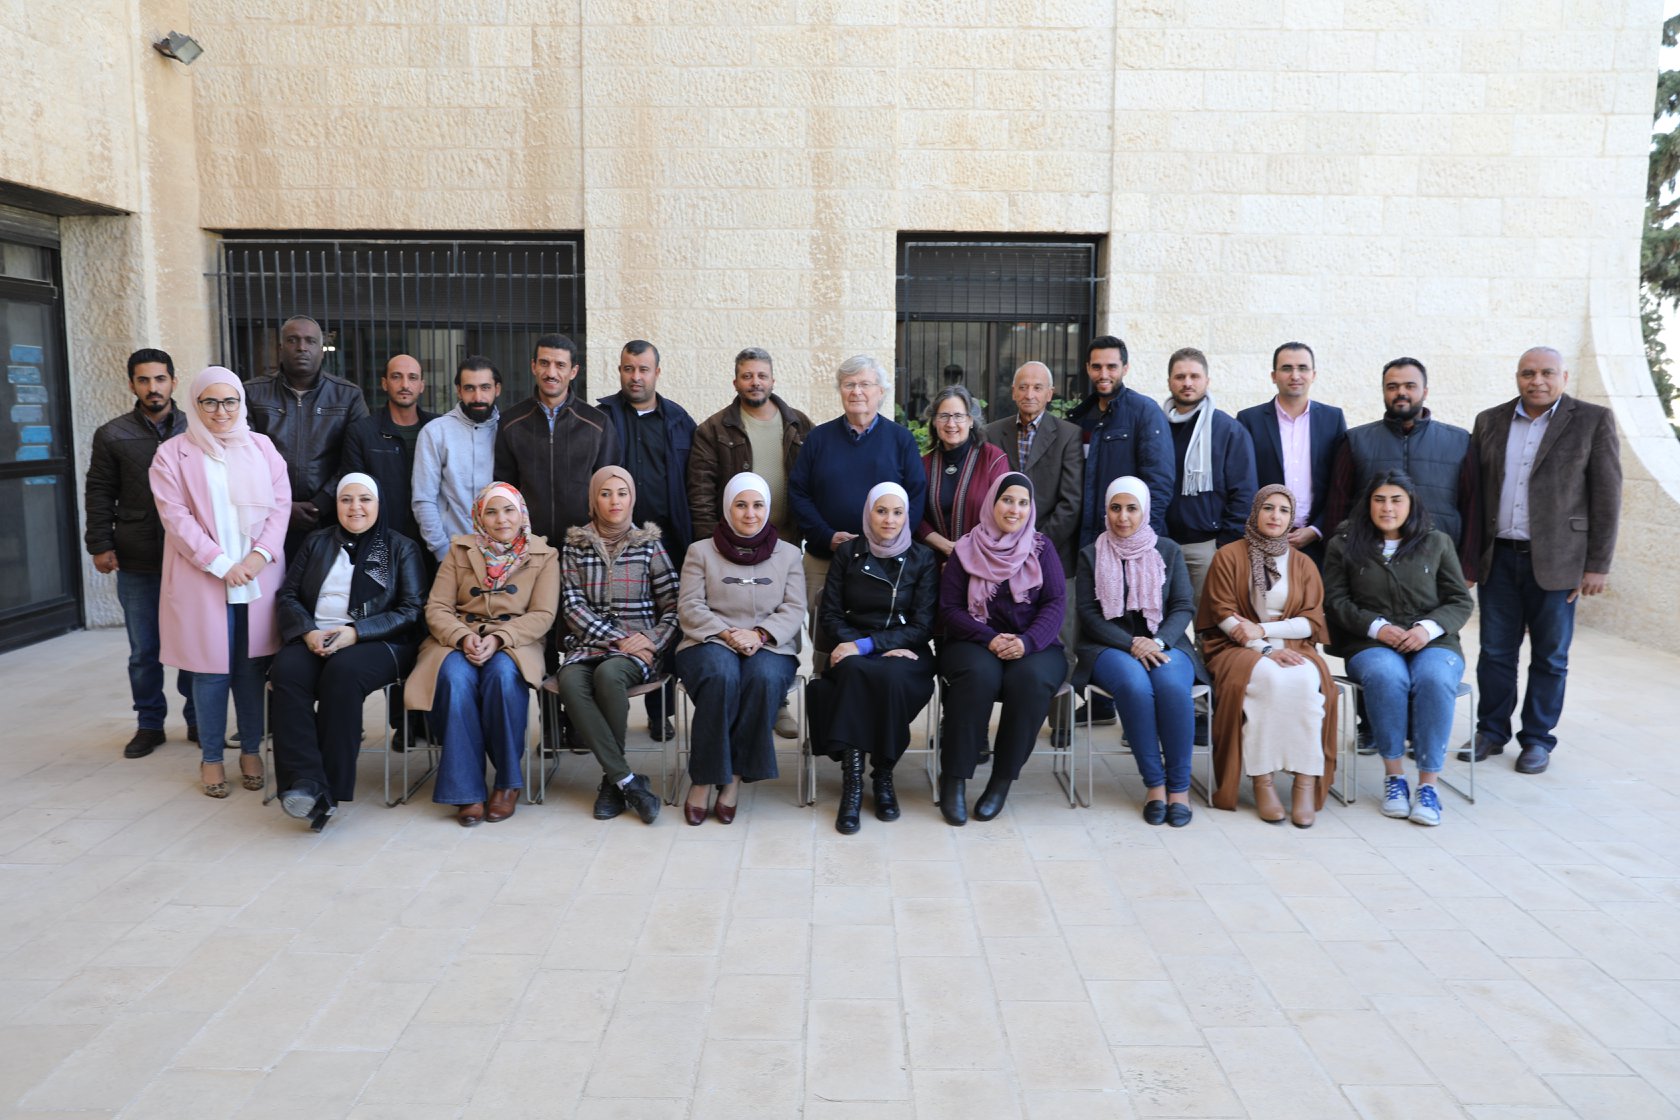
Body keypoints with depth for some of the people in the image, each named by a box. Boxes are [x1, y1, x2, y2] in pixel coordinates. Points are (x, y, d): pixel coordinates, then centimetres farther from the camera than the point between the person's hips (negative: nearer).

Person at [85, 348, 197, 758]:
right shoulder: (112, 435, 4)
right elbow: (100, 495, 6)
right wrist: (100, 545, -1)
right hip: (136, 564, 1)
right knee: (143, 651, 8)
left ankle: (197, 719, 20)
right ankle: (150, 724, 21)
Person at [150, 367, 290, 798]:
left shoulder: (262, 447, 10)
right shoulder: (173, 453, 2)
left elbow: (280, 504, 5)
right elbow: (176, 517, -6)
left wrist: (261, 554, -9)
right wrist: (220, 564, -13)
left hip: (258, 578, 2)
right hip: (203, 581, -2)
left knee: (252, 666, 6)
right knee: (211, 670, 2)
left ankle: (251, 750, 19)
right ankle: (211, 758, 15)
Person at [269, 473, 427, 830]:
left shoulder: (401, 547, 10)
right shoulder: (316, 542, 21)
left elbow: (411, 610, 0)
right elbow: (287, 596, 14)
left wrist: (355, 632, -14)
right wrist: (307, 631, -8)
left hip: (376, 642, -3)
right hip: (314, 639, 3)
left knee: (343, 671, -36)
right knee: (287, 671, -31)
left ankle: (331, 789, -31)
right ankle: (305, 783, -39)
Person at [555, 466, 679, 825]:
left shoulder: (650, 544, 9)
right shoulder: (575, 545, 12)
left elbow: (673, 606, 6)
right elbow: (573, 605, 2)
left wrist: (653, 642, -11)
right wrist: (616, 639, -11)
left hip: (638, 647, -1)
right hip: (588, 642, 2)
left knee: (608, 674, -35)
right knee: (570, 681, -32)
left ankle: (612, 779, -18)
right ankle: (628, 781, -29)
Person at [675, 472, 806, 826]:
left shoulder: (788, 554, 14)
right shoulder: (701, 551, 11)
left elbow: (794, 609, 4)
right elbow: (689, 607, 1)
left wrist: (759, 635, -15)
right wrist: (727, 634, -16)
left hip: (770, 647, 1)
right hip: (710, 643, -1)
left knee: (765, 676, -35)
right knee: (722, 674, -36)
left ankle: (734, 777, -24)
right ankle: (704, 779, -25)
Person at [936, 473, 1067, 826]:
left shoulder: (1041, 547, 8)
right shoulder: (967, 549, 5)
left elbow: (1055, 603, -1)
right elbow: (949, 608, 0)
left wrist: (1028, 642, -19)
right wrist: (990, 639, -17)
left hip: (1034, 646, 1)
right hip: (976, 643, -1)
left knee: (1030, 679, -34)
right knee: (979, 674, -35)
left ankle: (1002, 780, -20)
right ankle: (954, 778, -24)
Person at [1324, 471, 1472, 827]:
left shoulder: (1437, 543, 14)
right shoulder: (1344, 544, 11)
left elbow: (1460, 602, 11)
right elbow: (1335, 600, 5)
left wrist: (1429, 627, -9)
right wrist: (1376, 626, -11)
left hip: (1432, 642, 1)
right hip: (1371, 644, -1)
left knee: (1435, 680, -34)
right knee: (1386, 676, -36)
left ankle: (1427, 784, -28)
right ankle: (1394, 776, -24)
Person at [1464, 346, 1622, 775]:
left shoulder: (1593, 421, -1)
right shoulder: (1490, 421, 8)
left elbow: (1606, 496, -3)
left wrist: (1598, 565, -7)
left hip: (1555, 561, -2)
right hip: (1498, 558, 3)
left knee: (1550, 657, 6)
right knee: (1495, 652, 8)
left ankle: (1537, 739, 19)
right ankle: (1491, 732, 21)